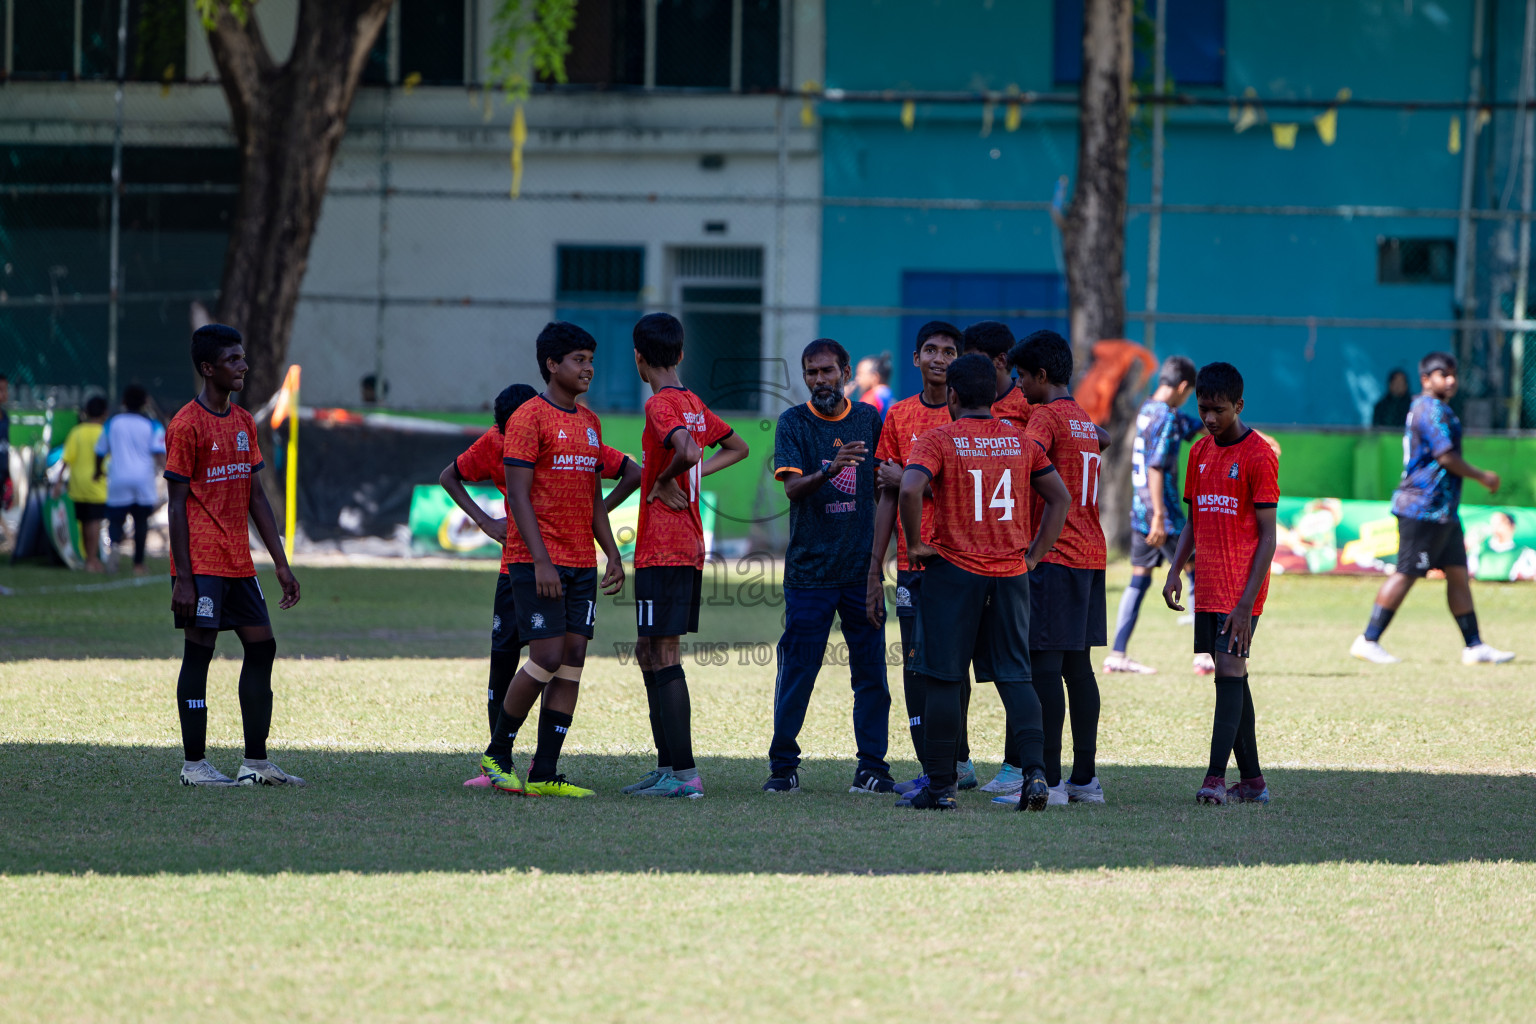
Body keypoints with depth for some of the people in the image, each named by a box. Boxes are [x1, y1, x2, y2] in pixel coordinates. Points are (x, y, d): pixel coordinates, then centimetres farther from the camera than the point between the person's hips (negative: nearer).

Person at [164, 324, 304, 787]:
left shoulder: (244, 423, 13)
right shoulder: (186, 426, -10)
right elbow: (178, 505, -12)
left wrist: (281, 563, 12)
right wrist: (183, 578, -15)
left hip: (239, 564, 8)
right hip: (202, 565, -8)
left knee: (262, 647, 6)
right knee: (199, 652, -4)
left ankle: (257, 762, 11)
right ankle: (194, 764, 2)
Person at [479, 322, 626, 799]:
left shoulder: (590, 422, 16)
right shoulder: (528, 419, -8)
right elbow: (519, 495, -12)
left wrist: (612, 554, 13)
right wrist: (540, 561, -19)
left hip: (582, 563, 7)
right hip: (537, 561, -7)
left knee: (572, 660, 1)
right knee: (547, 657, -12)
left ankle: (544, 774, 1)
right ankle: (497, 754, 4)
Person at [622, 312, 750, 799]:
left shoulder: (661, 405, -13)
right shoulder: (693, 403, 14)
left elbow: (688, 451, -31)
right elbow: (737, 447, 28)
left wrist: (664, 481, -13)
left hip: (662, 552, -9)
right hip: (689, 548, 9)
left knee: (665, 658, -8)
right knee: (650, 654, 16)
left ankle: (685, 774, -11)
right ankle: (667, 766, 19)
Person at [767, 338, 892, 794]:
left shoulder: (869, 419, 7)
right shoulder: (793, 423, -1)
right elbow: (792, 487, -13)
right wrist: (829, 469, -32)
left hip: (862, 566, 2)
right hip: (809, 566, -2)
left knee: (870, 669, 3)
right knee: (797, 670, -2)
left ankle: (873, 765, 8)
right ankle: (783, 765, 7)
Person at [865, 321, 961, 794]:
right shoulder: (899, 415, 12)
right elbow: (887, 497, 14)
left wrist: (908, 480, -9)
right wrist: (875, 572, 11)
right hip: (912, 563, 4)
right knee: (915, 664, 2)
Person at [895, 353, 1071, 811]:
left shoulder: (938, 440, -7)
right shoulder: (1019, 441, 8)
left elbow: (910, 489, -23)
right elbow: (1059, 497, 10)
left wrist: (916, 544, -10)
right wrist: (1033, 554, 12)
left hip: (953, 571, -4)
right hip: (1011, 574, 4)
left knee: (942, 679, 3)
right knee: (1015, 676, 7)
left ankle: (941, 785, 4)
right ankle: (1035, 770, -9)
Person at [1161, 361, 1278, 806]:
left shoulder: (1258, 455, -8)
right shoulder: (1200, 453, 13)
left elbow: (1267, 536, -10)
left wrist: (1246, 603, -16)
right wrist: (1175, 571, 4)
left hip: (1240, 588, -7)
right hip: (1207, 587, 7)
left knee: (1230, 671, -14)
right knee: (1232, 678, 7)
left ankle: (1216, 779, -18)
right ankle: (1251, 781, 12)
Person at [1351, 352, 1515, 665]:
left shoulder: (1421, 407, 19)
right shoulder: (1433, 410, -13)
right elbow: (1446, 456, -19)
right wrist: (1482, 477, -8)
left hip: (1443, 509, 11)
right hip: (1425, 507, -11)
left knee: (1458, 573, 9)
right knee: (1406, 573, -8)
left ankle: (1474, 646, 11)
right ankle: (1368, 640, -6)